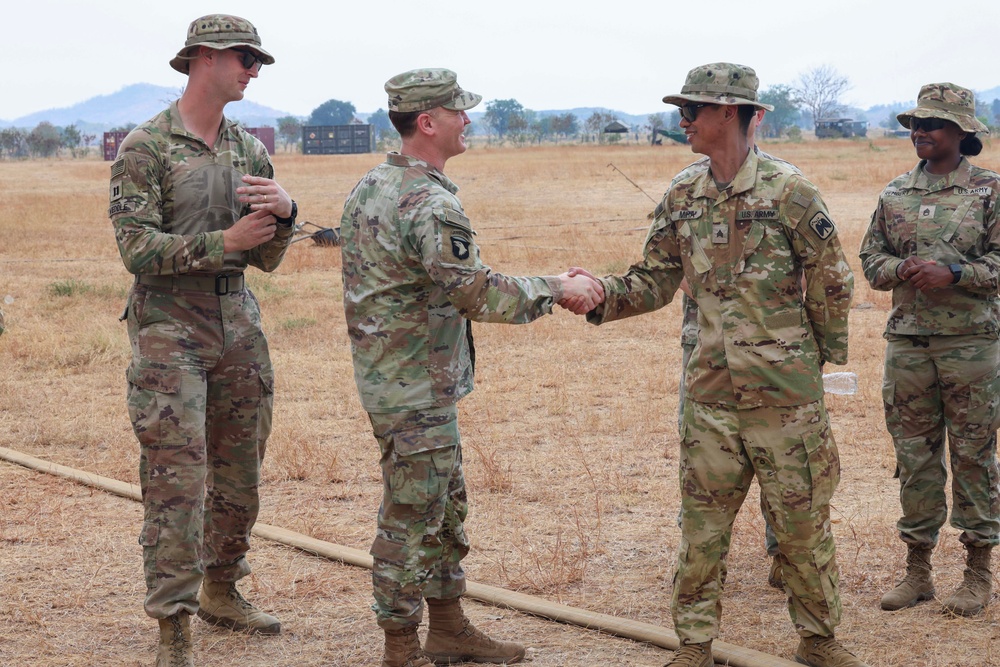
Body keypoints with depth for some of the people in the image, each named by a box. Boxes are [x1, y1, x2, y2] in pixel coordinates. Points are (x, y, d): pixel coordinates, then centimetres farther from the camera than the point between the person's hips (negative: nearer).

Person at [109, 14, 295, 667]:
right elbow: (138, 249, -15)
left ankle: (221, 589, 31)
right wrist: (225, 241, -16)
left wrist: (285, 213, -12)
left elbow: (267, 258, 9)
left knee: (240, 473, 13)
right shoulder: (145, 147, -7)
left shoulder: (250, 149, 10)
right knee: (177, 482, -8)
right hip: (169, 328, -6)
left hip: (239, 323, 6)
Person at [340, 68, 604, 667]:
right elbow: (480, 294, -26)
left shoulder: (371, 186, 9)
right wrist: (556, 289, -15)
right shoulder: (430, 203, -23)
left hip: (385, 368, 10)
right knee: (412, 519, 0)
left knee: (446, 506, 19)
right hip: (417, 388, -10)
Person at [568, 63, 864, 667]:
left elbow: (832, 283, -2)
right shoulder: (683, 201, 7)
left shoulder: (788, 192, -9)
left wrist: (825, 357, 4)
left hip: (785, 390, -4)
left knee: (802, 520, 6)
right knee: (703, 525, 7)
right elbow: (655, 281, 9)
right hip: (712, 389, 4)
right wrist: (601, 296, -8)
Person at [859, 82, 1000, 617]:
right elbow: (870, 258, 11)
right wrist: (903, 269, -9)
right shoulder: (895, 194, 11)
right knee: (914, 457, 8)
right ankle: (917, 568, 18)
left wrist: (953, 273, -18)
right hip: (907, 342, 4)